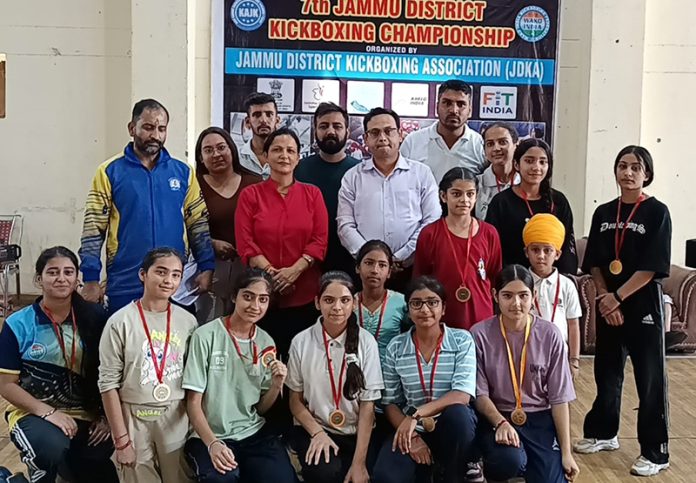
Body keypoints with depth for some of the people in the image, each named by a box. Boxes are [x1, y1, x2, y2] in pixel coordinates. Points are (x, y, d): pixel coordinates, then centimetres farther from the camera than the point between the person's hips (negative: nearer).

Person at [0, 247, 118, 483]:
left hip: (86, 414, 1)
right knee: (54, 448, -32)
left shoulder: (94, 317, -1)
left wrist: (107, 415, -5)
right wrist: (48, 412, -15)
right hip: (33, 413, -1)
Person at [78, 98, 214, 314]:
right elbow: (93, 229, -2)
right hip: (124, 288, -2)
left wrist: (207, 269, -5)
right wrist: (91, 280, -10)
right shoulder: (110, 172, 1)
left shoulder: (183, 172, 7)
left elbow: (199, 225, 7)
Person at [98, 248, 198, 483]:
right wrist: (121, 440, -9)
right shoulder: (120, 322, -10)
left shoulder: (188, 321, 0)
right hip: (133, 419, -2)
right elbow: (108, 384, -8)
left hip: (176, 420, 2)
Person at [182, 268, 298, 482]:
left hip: (254, 434, 4)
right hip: (209, 436, -4)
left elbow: (261, 408, 11)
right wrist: (212, 443, -22)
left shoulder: (266, 342, 6)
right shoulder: (206, 336, -10)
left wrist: (276, 385, -9)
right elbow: (193, 402, -7)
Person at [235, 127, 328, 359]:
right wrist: (271, 273, -15)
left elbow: (320, 240, 1)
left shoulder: (312, 194, 8)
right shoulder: (250, 194, 5)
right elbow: (245, 243, -2)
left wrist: (294, 271, -13)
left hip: (305, 294, 1)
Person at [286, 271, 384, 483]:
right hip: (313, 430, 0)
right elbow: (295, 400, 5)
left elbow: (368, 405, -5)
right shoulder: (301, 342, -4)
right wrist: (317, 432, -12)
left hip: (357, 434, 0)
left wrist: (359, 462, -13)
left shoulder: (366, 341, -6)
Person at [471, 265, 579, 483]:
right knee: (510, 460, -32)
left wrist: (566, 452, -5)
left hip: (540, 418, 2)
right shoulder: (480, 334, -9)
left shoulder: (550, 335, -5)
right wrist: (500, 423, -25)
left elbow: (559, 399, -2)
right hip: (496, 416, -1)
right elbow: (479, 394, -6)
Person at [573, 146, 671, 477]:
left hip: (643, 305, -5)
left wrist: (617, 297, -15)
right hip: (608, 305, 5)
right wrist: (604, 298, -7)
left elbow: (652, 268, -13)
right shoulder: (603, 213, 6)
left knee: (649, 378, 1)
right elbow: (594, 263, 6)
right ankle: (603, 433, 32)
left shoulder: (657, 213, -7)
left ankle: (655, 453, 10)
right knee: (606, 372, 15)